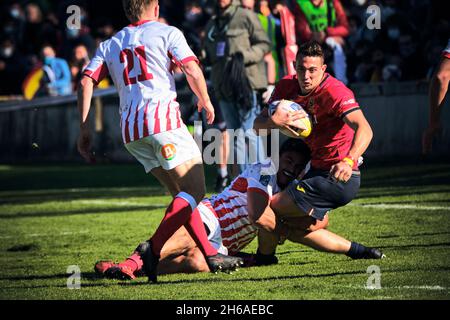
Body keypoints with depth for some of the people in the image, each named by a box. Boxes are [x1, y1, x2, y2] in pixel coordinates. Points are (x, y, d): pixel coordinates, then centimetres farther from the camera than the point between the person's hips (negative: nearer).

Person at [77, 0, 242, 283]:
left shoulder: (110, 45, 22)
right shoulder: (166, 32, 8)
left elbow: (86, 82, 11)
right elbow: (192, 70, -4)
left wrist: (84, 130, 11)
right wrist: (206, 101, 12)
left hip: (130, 130, 6)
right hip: (162, 116, -6)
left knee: (181, 193, 13)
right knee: (194, 190, -7)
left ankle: (210, 254, 7)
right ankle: (154, 248, -22)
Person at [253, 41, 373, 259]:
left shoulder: (334, 91, -21)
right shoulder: (287, 87, 1)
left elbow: (364, 129, -35)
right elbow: (257, 126, 1)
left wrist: (348, 161, -53)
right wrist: (274, 121, -24)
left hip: (339, 177, -9)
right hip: (317, 171, 9)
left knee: (266, 208, -8)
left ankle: (265, 256, 14)